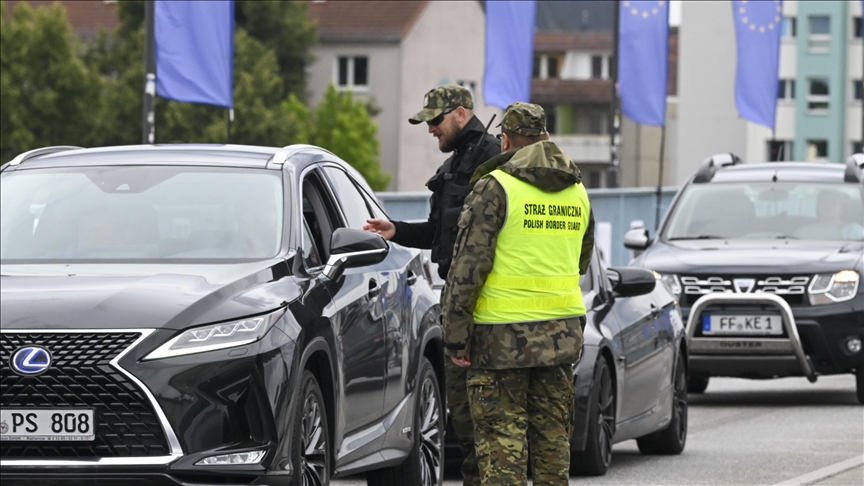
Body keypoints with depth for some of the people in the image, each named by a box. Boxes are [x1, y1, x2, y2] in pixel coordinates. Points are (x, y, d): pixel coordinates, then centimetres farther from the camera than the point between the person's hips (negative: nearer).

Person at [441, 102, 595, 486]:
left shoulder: (495, 188, -9)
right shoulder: (577, 191, 11)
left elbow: (469, 266, -12)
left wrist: (455, 334, -9)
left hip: (503, 332, -6)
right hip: (562, 333, 6)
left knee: (501, 439, -3)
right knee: (553, 436, 12)